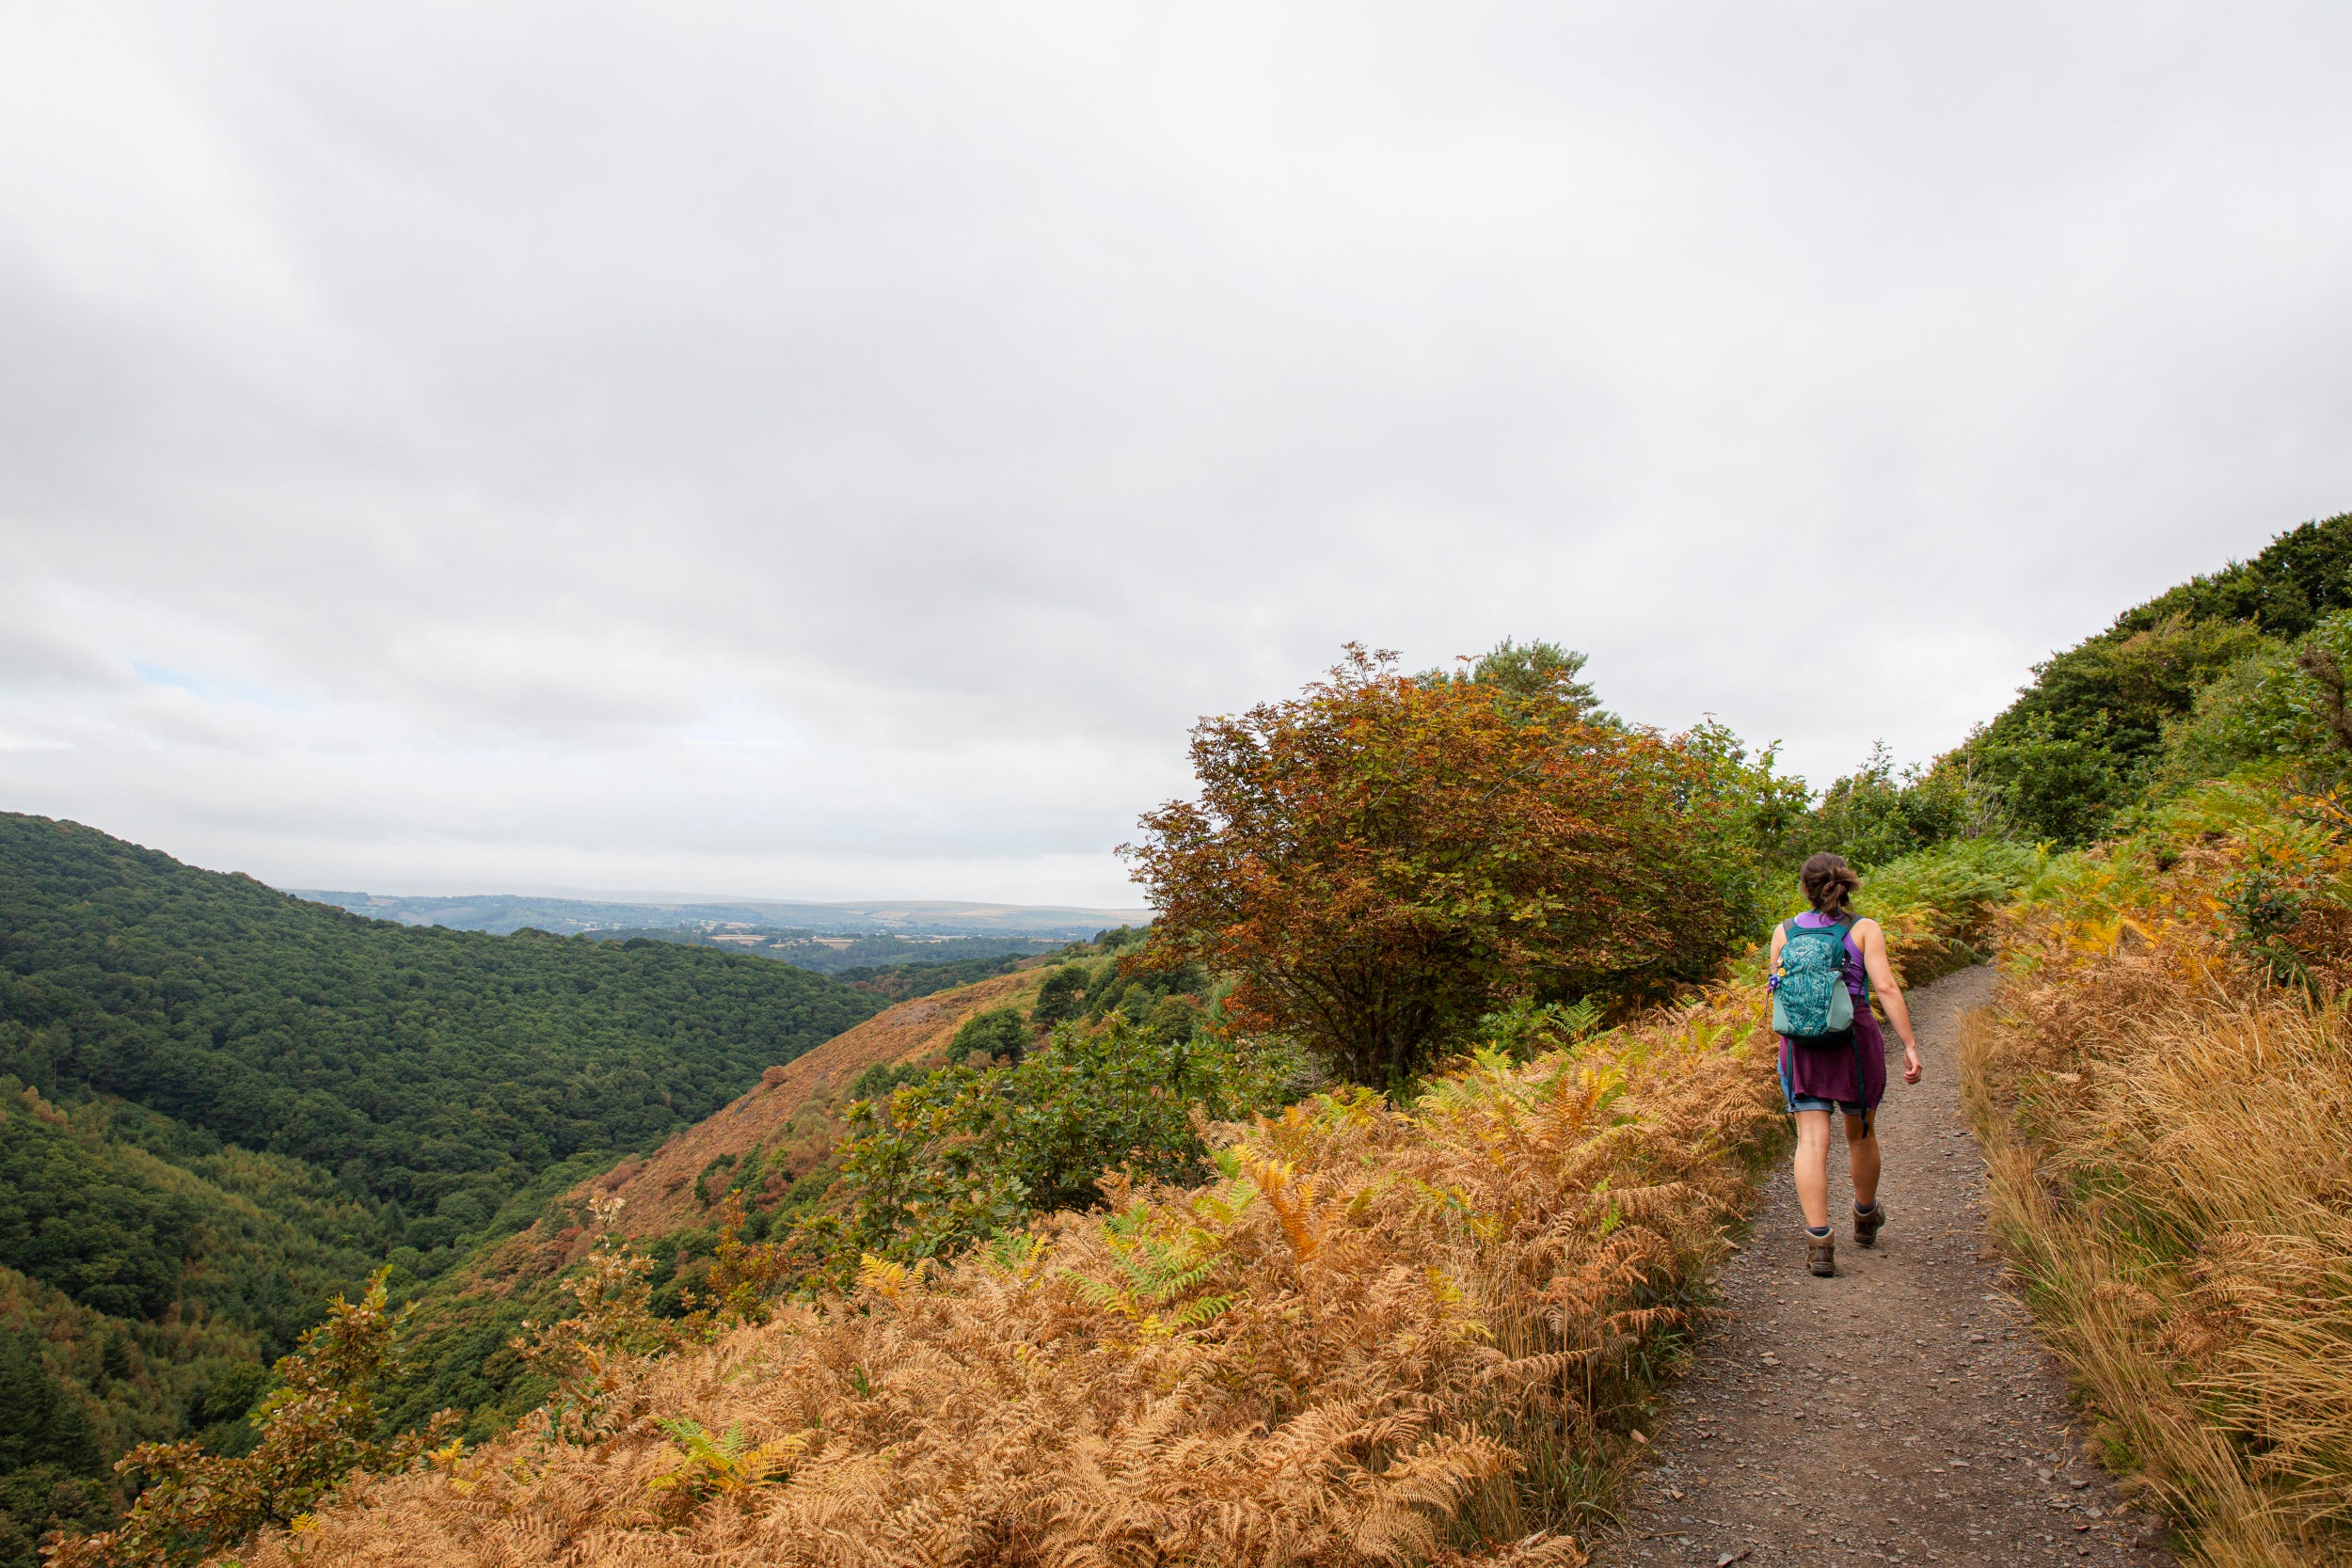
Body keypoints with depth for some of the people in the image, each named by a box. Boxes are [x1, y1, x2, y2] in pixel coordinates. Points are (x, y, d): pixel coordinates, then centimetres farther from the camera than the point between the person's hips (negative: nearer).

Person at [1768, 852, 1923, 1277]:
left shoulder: (1784, 931, 2)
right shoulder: (1864, 929, -3)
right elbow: (1885, 988, -12)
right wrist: (1910, 1046, -12)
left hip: (1800, 1044, 0)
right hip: (1855, 1039, 0)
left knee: (1812, 1141, -1)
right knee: (1860, 1133, 20)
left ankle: (1819, 1243, -10)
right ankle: (1865, 1218, 43)